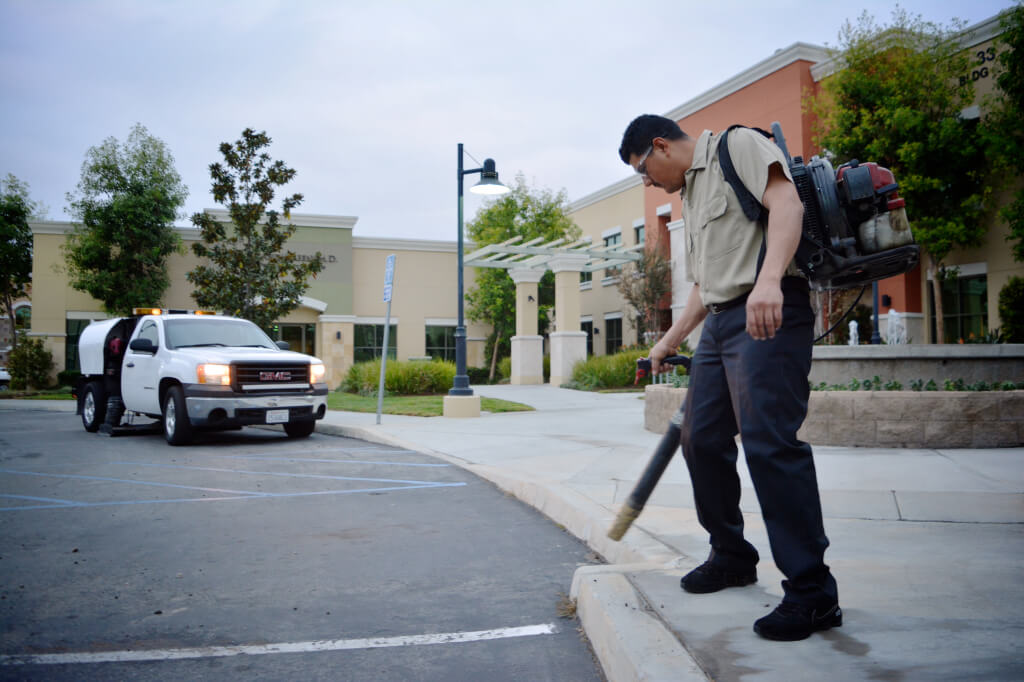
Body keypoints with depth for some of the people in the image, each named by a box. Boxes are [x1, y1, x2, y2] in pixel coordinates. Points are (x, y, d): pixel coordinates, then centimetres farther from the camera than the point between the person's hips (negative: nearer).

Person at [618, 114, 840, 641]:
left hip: (769, 311, -10)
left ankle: (812, 593, -9)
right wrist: (670, 342, 35)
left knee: (770, 440, -16)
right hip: (720, 321, 10)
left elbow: (786, 201, -17)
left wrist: (768, 280, -32)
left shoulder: (737, 146, 1)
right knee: (701, 438, 9)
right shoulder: (690, 194, 27)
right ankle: (732, 557, 25)